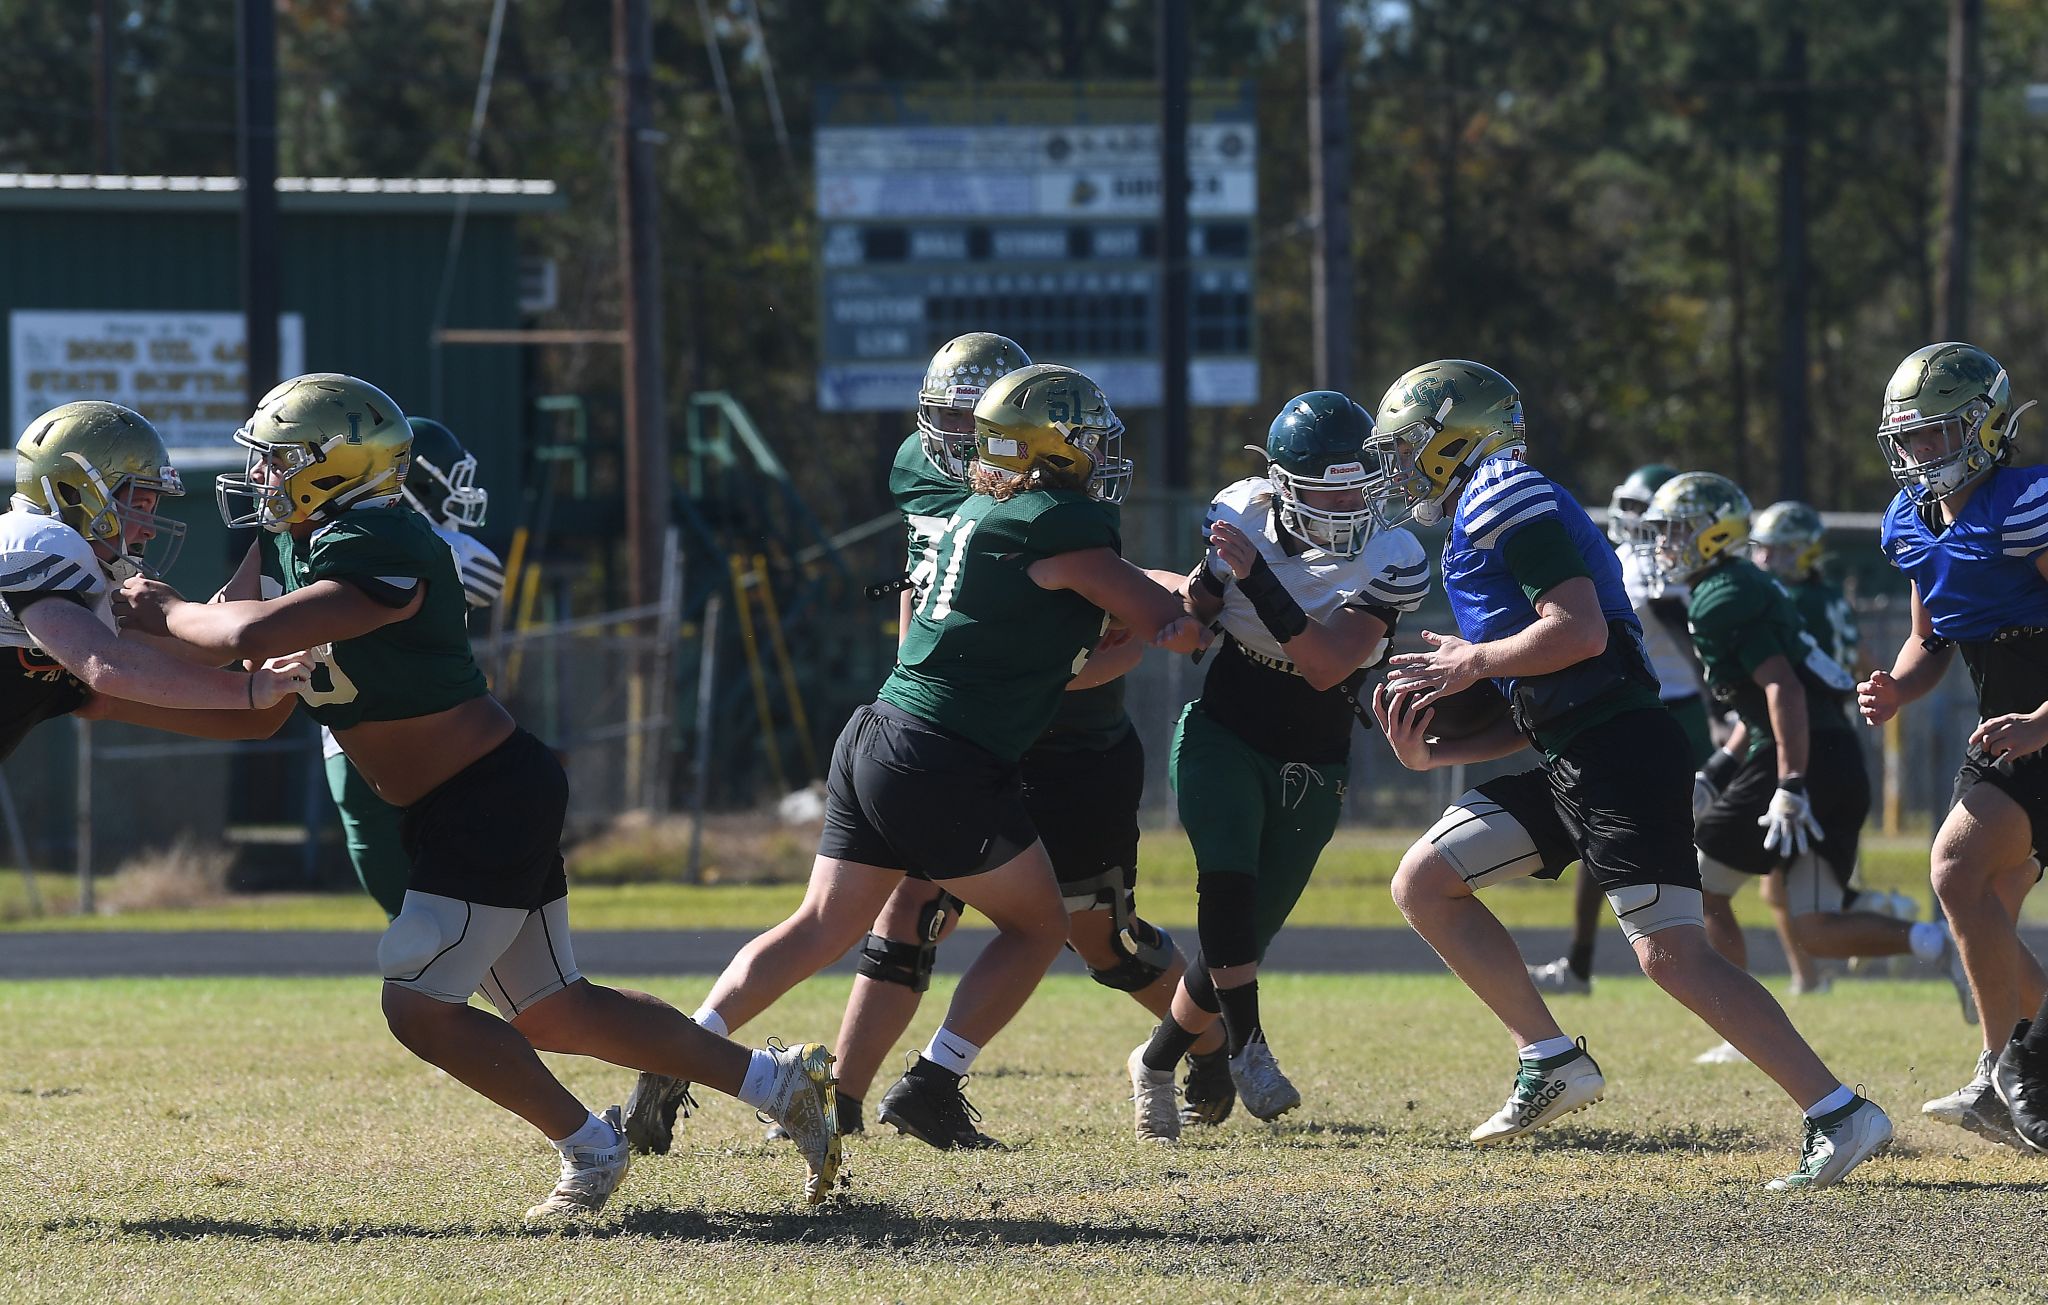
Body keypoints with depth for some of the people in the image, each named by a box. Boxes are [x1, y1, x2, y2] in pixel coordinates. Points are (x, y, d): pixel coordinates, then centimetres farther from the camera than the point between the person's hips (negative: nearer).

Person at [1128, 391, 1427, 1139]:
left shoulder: (1389, 564, -17)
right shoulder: (1243, 517, -8)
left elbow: (1326, 667, -29)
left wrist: (1254, 577, -35)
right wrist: (1197, 596, -14)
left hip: (1309, 772, 0)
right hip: (1221, 736, 0)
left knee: (1240, 944, 3)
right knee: (1227, 880, -28)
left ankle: (1156, 1065, 25)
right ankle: (1246, 1047, -18)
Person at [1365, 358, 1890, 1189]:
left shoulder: (1505, 500, -6)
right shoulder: (1476, 528, 24)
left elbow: (1579, 630, -19)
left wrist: (1473, 662, -5)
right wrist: (1433, 752, 10)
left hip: (1621, 754, -10)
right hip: (1568, 762, 10)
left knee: (1673, 955, -15)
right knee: (1424, 883, 10)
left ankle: (1839, 1115, -14)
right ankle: (1552, 1061, 11)